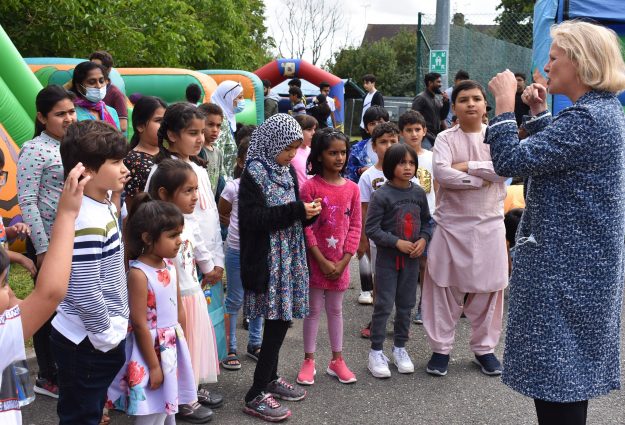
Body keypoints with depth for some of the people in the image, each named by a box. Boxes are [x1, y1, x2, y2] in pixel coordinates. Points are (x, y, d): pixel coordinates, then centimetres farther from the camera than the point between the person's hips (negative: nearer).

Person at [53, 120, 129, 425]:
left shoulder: (103, 206, 4)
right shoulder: (88, 223, -27)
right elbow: (84, 293, -25)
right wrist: (107, 335, -16)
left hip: (97, 336, 9)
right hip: (88, 341, -9)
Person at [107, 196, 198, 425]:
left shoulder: (170, 266, 2)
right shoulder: (138, 274, -20)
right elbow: (139, 324, -20)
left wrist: (182, 348, 16)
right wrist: (154, 366, -17)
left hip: (173, 349, 7)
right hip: (150, 351, -7)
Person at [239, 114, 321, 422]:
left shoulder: (287, 171, 12)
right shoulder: (254, 173, -11)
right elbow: (253, 218, -20)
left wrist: (307, 212, -1)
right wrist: (296, 211, -20)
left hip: (290, 256, 7)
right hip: (267, 260, -7)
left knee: (282, 319, 11)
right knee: (277, 320, -8)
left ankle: (269, 378, 28)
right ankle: (256, 395, 1)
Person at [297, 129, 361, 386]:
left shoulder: (352, 188, 1)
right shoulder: (310, 186, -11)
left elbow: (355, 226, 2)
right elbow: (306, 228, -12)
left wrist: (343, 261, -6)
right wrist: (322, 261, -14)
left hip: (340, 261, 4)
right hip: (316, 260, -3)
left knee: (335, 309, 15)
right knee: (314, 309, 6)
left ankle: (337, 360, 25)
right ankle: (309, 361, 18)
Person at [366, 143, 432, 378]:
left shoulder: (419, 193, 3)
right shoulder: (381, 195, -13)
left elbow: (426, 221, 13)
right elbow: (371, 228, -14)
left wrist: (423, 239, -6)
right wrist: (397, 242, -18)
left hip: (412, 257, 5)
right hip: (387, 257, -4)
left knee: (406, 304, 12)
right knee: (383, 305, 0)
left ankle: (400, 347, 27)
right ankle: (376, 352, 11)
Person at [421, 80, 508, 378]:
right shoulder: (446, 138, -2)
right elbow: (441, 173, -18)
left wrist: (467, 166, -14)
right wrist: (482, 178, -15)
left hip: (489, 224, 1)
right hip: (451, 224, -1)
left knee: (488, 287, 8)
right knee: (444, 286, 4)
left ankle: (484, 348, 24)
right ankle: (441, 347, 18)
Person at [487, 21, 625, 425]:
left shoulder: (586, 118, -22)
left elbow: (511, 161, -23)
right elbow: (553, 151, 24)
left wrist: (504, 101, -13)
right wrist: (539, 112, 15)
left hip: (565, 267, -10)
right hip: (585, 264, 10)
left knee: (555, 381, 0)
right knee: (569, 372, 21)